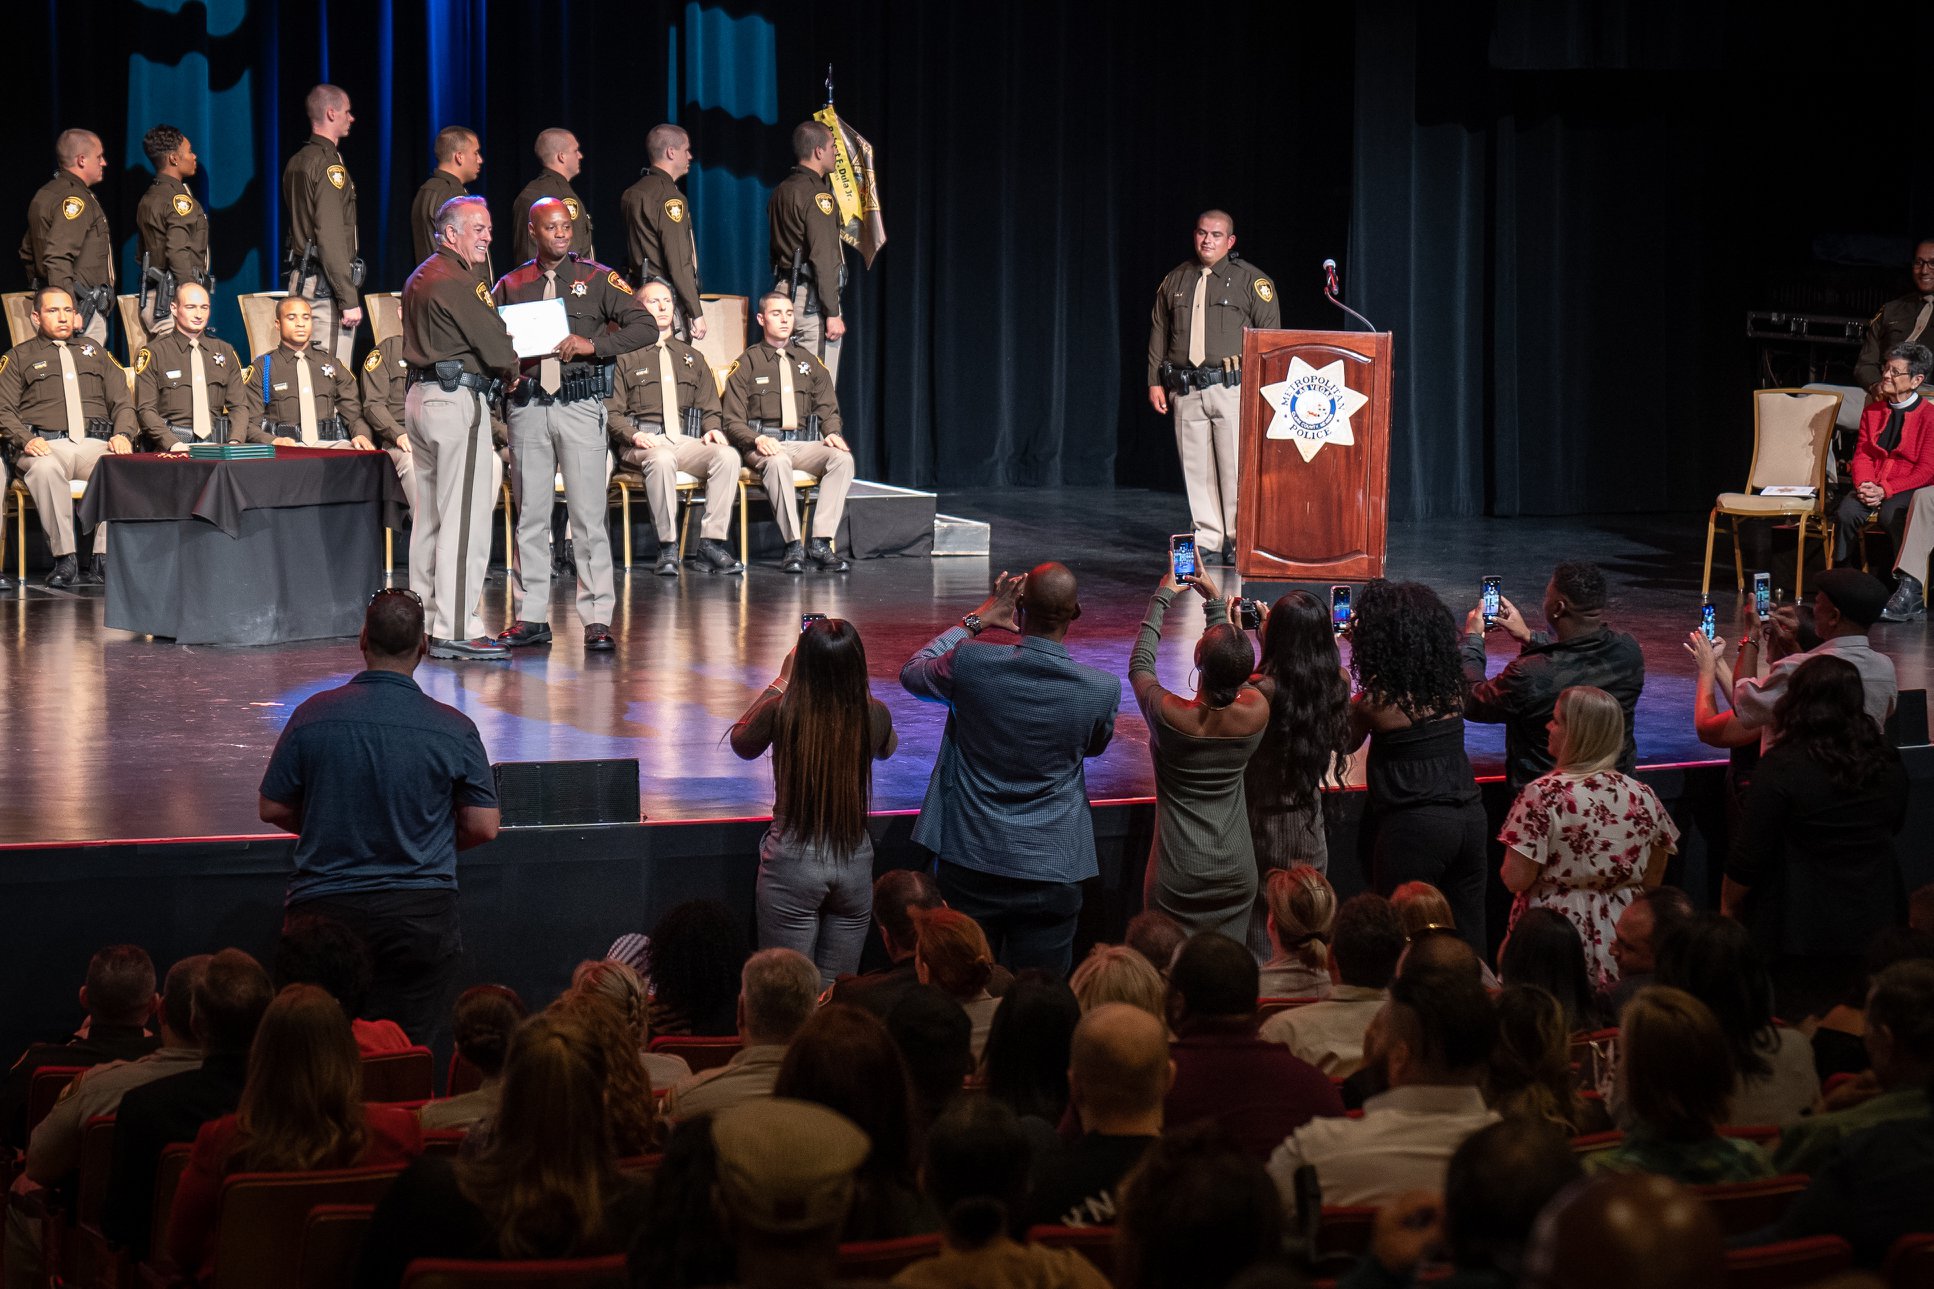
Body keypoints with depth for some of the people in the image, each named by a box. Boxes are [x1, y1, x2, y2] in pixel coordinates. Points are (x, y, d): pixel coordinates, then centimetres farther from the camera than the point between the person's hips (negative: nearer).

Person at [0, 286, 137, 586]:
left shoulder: (94, 351, 28)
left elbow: (122, 401, 20)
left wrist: (123, 435, -2)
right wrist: (25, 439, -12)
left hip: (94, 445, 2)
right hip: (46, 447, -2)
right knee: (46, 469, -41)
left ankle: (104, 559, -33)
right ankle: (64, 559, -36)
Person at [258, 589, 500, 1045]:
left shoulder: (313, 716, -4)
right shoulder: (454, 730, -5)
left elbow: (273, 809, 5)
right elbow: (483, 827, -1)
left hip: (323, 907, 1)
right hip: (419, 913, -1)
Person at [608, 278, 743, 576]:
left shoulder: (692, 358, 27)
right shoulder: (625, 356, 13)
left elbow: (710, 409, 22)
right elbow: (611, 412, 5)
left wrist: (713, 429, -2)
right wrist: (634, 435, -15)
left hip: (687, 440, 4)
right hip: (643, 443, -4)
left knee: (728, 456, -29)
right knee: (662, 459, -41)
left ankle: (711, 544, -29)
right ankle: (667, 549, -35)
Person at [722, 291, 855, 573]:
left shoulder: (809, 362, 20)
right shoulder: (746, 365, 8)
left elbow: (827, 409, 16)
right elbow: (733, 421, 2)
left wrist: (832, 432, -8)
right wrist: (756, 439, -19)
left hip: (803, 443, 4)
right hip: (763, 445, -4)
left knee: (842, 458, -28)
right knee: (778, 462, -40)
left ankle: (821, 542, -32)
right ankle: (793, 545, -38)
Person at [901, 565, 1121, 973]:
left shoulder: (971, 662, -15)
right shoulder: (1102, 690, -14)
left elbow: (911, 674, 8)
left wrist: (977, 620, 14)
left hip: (968, 865, 0)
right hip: (1051, 875, 0)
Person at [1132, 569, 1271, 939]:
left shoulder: (1168, 715, -21)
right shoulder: (1256, 712, -13)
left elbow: (1140, 663, 0)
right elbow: (1234, 670, 10)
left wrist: (1162, 598, 12)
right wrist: (1215, 603, 20)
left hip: (1177, 878, -3)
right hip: (1235, 875, 3)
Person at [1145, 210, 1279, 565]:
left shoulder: (1251, 280, 3)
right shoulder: (1175, 280, 15)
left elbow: (1270, 334, 0)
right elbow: (1158, 332, 19)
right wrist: (1155, 381, 13)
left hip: (1232, 387, -4)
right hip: (1186, 391, 4)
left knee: (1236, 468, -6)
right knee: (1196, 470, 3)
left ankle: (1239, 540, 1)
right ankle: (1208, 543, 8)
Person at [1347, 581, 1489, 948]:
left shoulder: (1376, 700, -12)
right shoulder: (1451, 683, 3)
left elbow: (1346, 741, 5)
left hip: (1413, 825, -6)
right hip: (1469, 816, 6)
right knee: (1467, 936, 11)